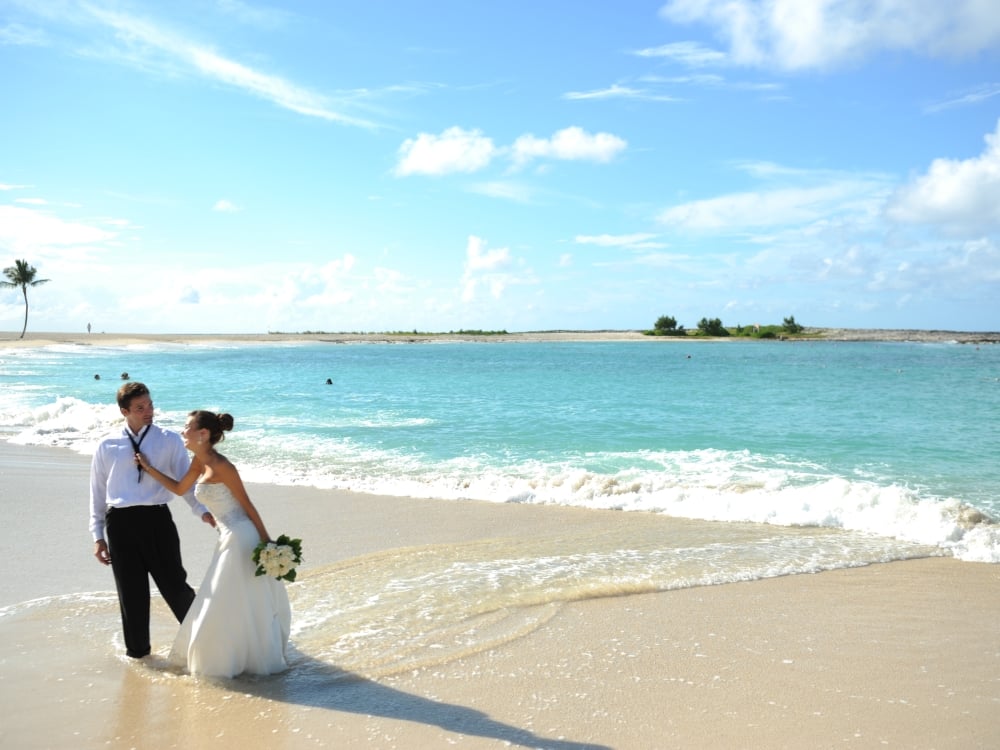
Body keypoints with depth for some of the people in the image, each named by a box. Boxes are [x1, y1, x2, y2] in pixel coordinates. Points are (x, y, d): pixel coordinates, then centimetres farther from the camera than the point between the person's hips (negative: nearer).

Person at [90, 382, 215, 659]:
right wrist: (98, 535, 9)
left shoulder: (169, 440, 5)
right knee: (131, 590, 10)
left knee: (174, 583, 2)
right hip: (120, 522, 1)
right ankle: (137, 648, 27)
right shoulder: (108, 446, 8)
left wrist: (202, 510, -14)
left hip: (157, 518, -1)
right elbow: (98, 492, 12)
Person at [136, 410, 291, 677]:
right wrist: (149, 468, 19)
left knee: (234, 604, 4)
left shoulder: (220, 466, -18)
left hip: (242, 539, -9)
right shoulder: (199, 462, 7)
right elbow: (179, 488, 23)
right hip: (229, 539, 9)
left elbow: (247, 504, -15)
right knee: (243, 604, 20)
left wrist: (266, 541, -12)